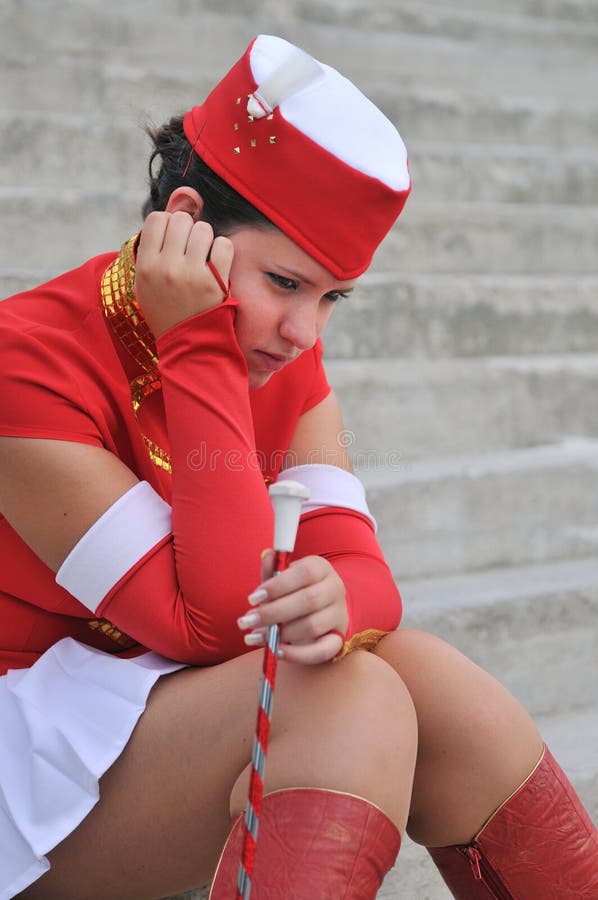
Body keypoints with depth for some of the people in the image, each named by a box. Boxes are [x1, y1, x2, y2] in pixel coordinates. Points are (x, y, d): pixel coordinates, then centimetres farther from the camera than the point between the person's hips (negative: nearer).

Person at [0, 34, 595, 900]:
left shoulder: (284, 359, 1)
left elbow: (364, 571, -7)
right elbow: (212, 622, -25)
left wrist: (338, 599, -32)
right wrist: (200, 350, -28)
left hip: (183, 693, 7)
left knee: (438, 682, -18)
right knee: (355, 700, -28)